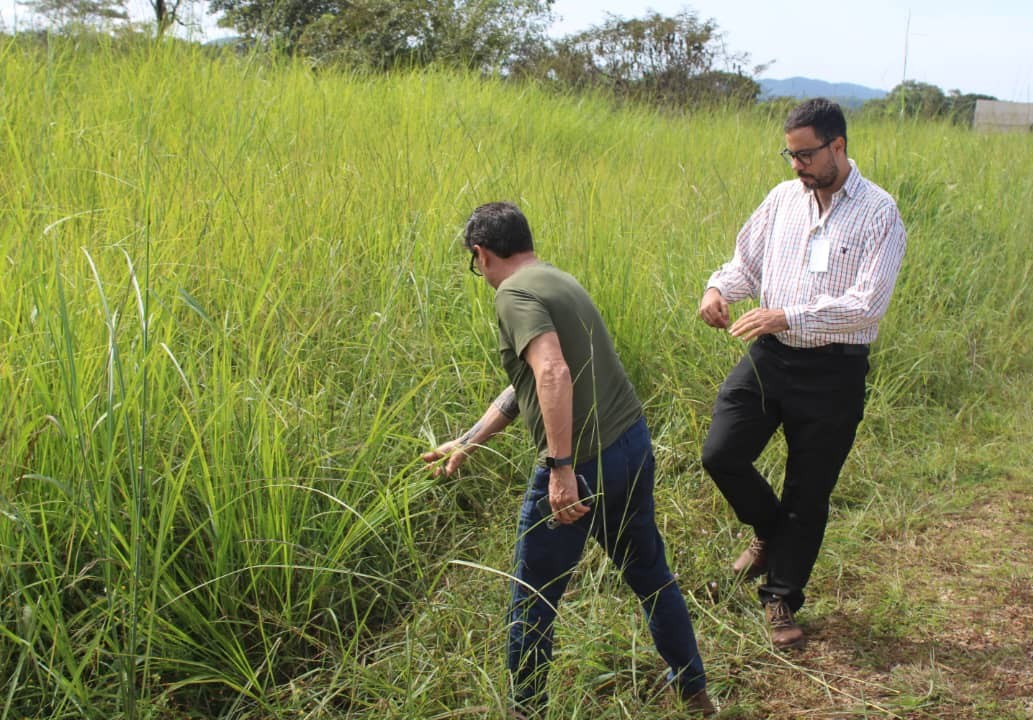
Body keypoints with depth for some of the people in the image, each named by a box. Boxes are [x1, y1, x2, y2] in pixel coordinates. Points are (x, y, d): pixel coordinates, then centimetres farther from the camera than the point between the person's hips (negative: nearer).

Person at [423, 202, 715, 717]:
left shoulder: (515, 294, -11)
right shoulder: (557, 282, 17)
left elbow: (554, 374, -28)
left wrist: (561, 468, -28)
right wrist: (466, 443, 26)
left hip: (580, 463, -9)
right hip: (633, 444, 9)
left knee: (532, 603, 11)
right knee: (650, 573, 26)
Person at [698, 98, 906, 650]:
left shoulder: (878, 214, -11)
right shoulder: (783, 198, 5)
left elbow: (868, 304, -19)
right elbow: (747, 260, 14)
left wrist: (788, 316, -27)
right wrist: (720, 288, -9)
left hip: (834, 370, -4)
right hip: (769, 356, 4)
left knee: (809, 492, 8)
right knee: (720, 453, -8)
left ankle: (782, 600, 28)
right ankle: (770, 530, 25)